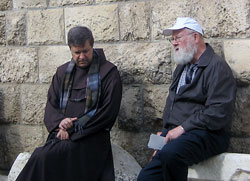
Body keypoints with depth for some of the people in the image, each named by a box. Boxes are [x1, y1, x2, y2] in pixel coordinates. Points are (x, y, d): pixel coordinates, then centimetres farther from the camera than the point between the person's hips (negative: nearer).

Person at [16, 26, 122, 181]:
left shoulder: (108, 72, 1)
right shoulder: (63, 72, 16)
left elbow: (109, 111, -6)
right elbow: (51, 104, 15)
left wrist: (73, 129, -10)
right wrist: (59, 122, -10)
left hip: (91, 137, -4)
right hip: (62, 133, 4)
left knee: (43, 158, -28)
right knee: (41, 157, -28)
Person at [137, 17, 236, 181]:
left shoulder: (217, 67, -6)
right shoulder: (182, 67, 22)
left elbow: (219, 113, -16)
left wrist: (183, 128, -17)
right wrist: (166, 131, 12)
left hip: (206, 134, -8)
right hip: (174, 132, 8)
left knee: (170, 153, -37)